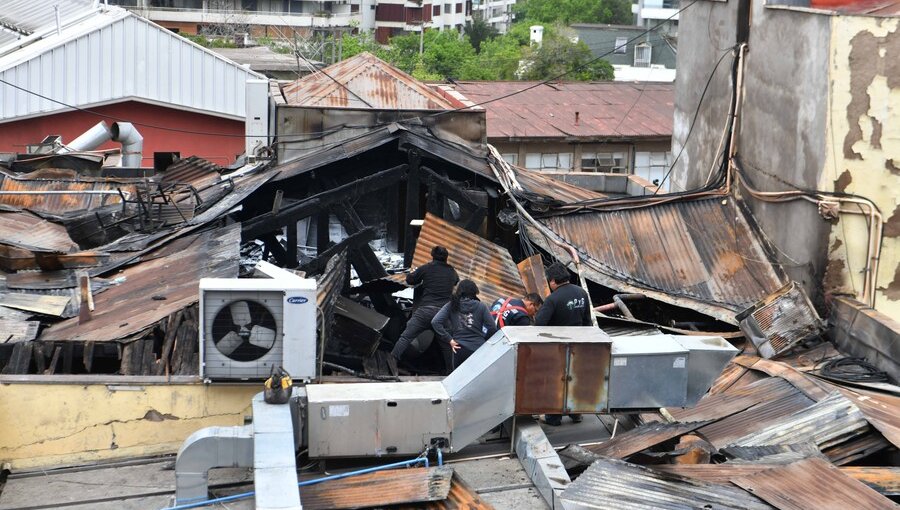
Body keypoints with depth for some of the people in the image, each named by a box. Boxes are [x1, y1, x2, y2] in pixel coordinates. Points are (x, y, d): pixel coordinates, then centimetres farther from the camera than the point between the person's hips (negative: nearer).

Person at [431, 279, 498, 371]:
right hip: (479, 348, 0)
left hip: (459, 349, 0)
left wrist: (449, 340, -2)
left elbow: (435, 322, -5)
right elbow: (492, 328, -3)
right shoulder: (481, 306, 3)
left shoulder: (451, 306, 5)